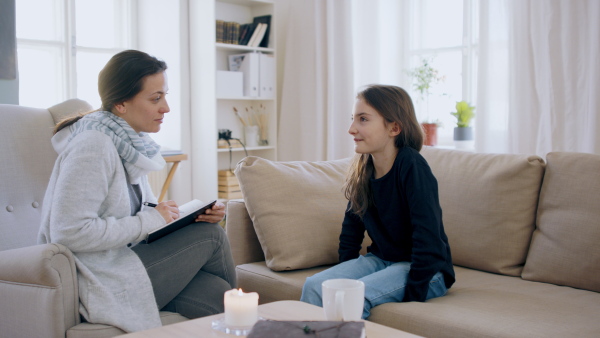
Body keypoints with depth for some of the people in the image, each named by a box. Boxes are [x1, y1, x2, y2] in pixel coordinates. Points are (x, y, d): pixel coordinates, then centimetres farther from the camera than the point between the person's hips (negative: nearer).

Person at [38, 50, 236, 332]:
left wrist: (193, 215, -3)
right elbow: (69, 232, -25)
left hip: (120, 263, 8)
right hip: (98, 285, -8)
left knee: (216, 290, -16)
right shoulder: (93, 145, -18)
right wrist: (149, 220, -18)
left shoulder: (131, 143, 9)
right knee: (211, 235, -9)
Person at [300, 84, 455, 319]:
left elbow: (428, 238, -24)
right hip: (381, 260, 7)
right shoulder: (361, 170, 1)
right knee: (314, 286, -14)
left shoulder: (411, 166, -21)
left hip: (426, 271, -6)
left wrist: (413, 297, -22)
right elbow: (351, 229, 11)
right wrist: (343, 276, 3)